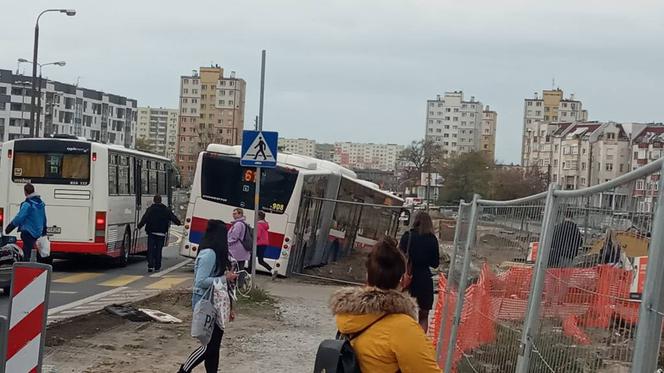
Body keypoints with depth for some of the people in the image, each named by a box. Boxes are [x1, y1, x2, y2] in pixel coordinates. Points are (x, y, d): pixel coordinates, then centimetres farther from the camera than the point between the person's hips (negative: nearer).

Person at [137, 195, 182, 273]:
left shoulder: (150, 209, -2)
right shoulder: (166, 209, 4)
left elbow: (144, 219, -10)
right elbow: (173, 217, 9)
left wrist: (139, 226, -4)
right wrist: (179, 223, 23)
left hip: (151, 233, -2)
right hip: (161, 233, 2)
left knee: (150, 249, 2)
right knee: (158, 250, 8)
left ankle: (150, 266, -9)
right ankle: (157, 267, 11)